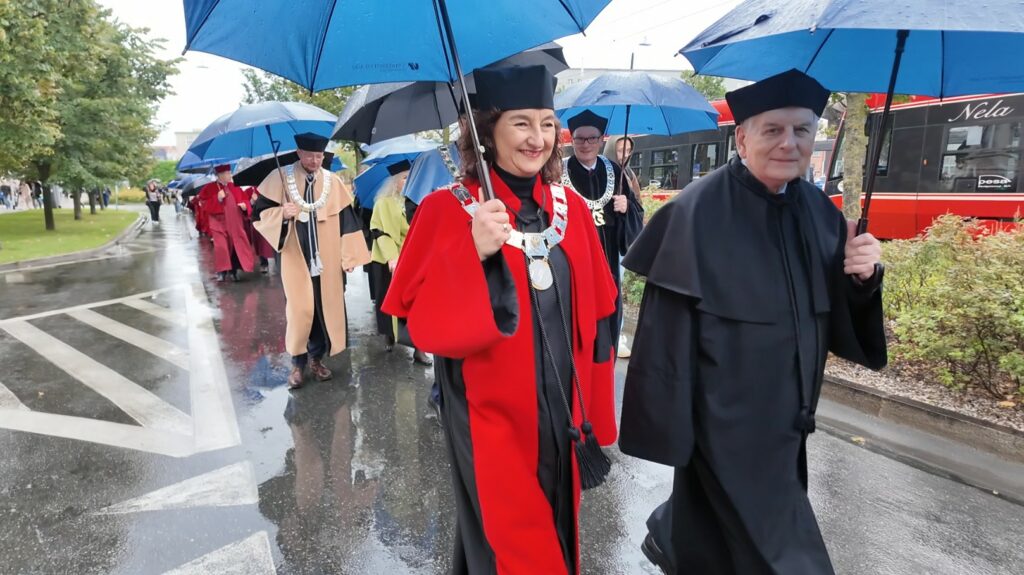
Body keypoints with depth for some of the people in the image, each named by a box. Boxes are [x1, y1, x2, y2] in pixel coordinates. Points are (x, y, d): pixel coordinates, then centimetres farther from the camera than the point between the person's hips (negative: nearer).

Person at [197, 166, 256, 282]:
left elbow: (245, 199, 14)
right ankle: (221, 271, -3)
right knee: (221, 247, -15)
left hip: (235, 223, 4)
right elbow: (204, 204, -7)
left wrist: (244, 205, -9)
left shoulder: (235, 187, 9)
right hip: (218, 223, -4)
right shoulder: (209, 188, -2)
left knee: (236, 246, 4)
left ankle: (234, 270, 17)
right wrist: (217, 199, -20)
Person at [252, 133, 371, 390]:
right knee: (299, 311, -3)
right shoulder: (280, 178, -2)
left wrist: (349, 255, 1)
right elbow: (259, 214, -1)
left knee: (325, 309, 6)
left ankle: (316, 358, 23)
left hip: (327, 261, 2)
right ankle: (298, 363, 13)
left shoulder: (333, 182, 4)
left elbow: (346, 219, 5)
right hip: (296, 260, -2)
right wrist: (282, 213, -22)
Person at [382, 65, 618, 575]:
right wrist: (473, 254, -32)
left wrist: (595, 414, 7)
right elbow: (425, 327, -17)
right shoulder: (446, 211, -12)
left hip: (560, 415, 5)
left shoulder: (571, 208, 2)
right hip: (491, 419, -4)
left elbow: (595, 318, 6)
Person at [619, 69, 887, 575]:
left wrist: (863, 276, -14)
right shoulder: (697, 210, -19)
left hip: (786, 408, 7)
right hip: (725, 409, -7)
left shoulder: (819, 212, 2)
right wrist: (668, 420, -17)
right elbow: (666, 323, -19)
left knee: (715, 506, 24)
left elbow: (838, 316, 7)